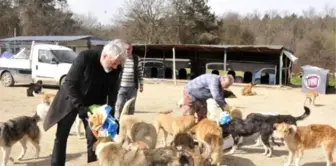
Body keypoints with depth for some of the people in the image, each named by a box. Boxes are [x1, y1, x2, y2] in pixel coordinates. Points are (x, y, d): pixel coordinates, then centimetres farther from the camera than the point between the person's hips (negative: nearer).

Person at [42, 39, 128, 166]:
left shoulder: (115, 68, -17)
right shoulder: (85, 57, -30)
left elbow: (112, 91, -4)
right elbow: (70, 83, -25)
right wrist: (80, 107, -31)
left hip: (93, 104, 3)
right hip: (71, 100, -3)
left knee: (93, 138, 1)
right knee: (61, 137, 3)